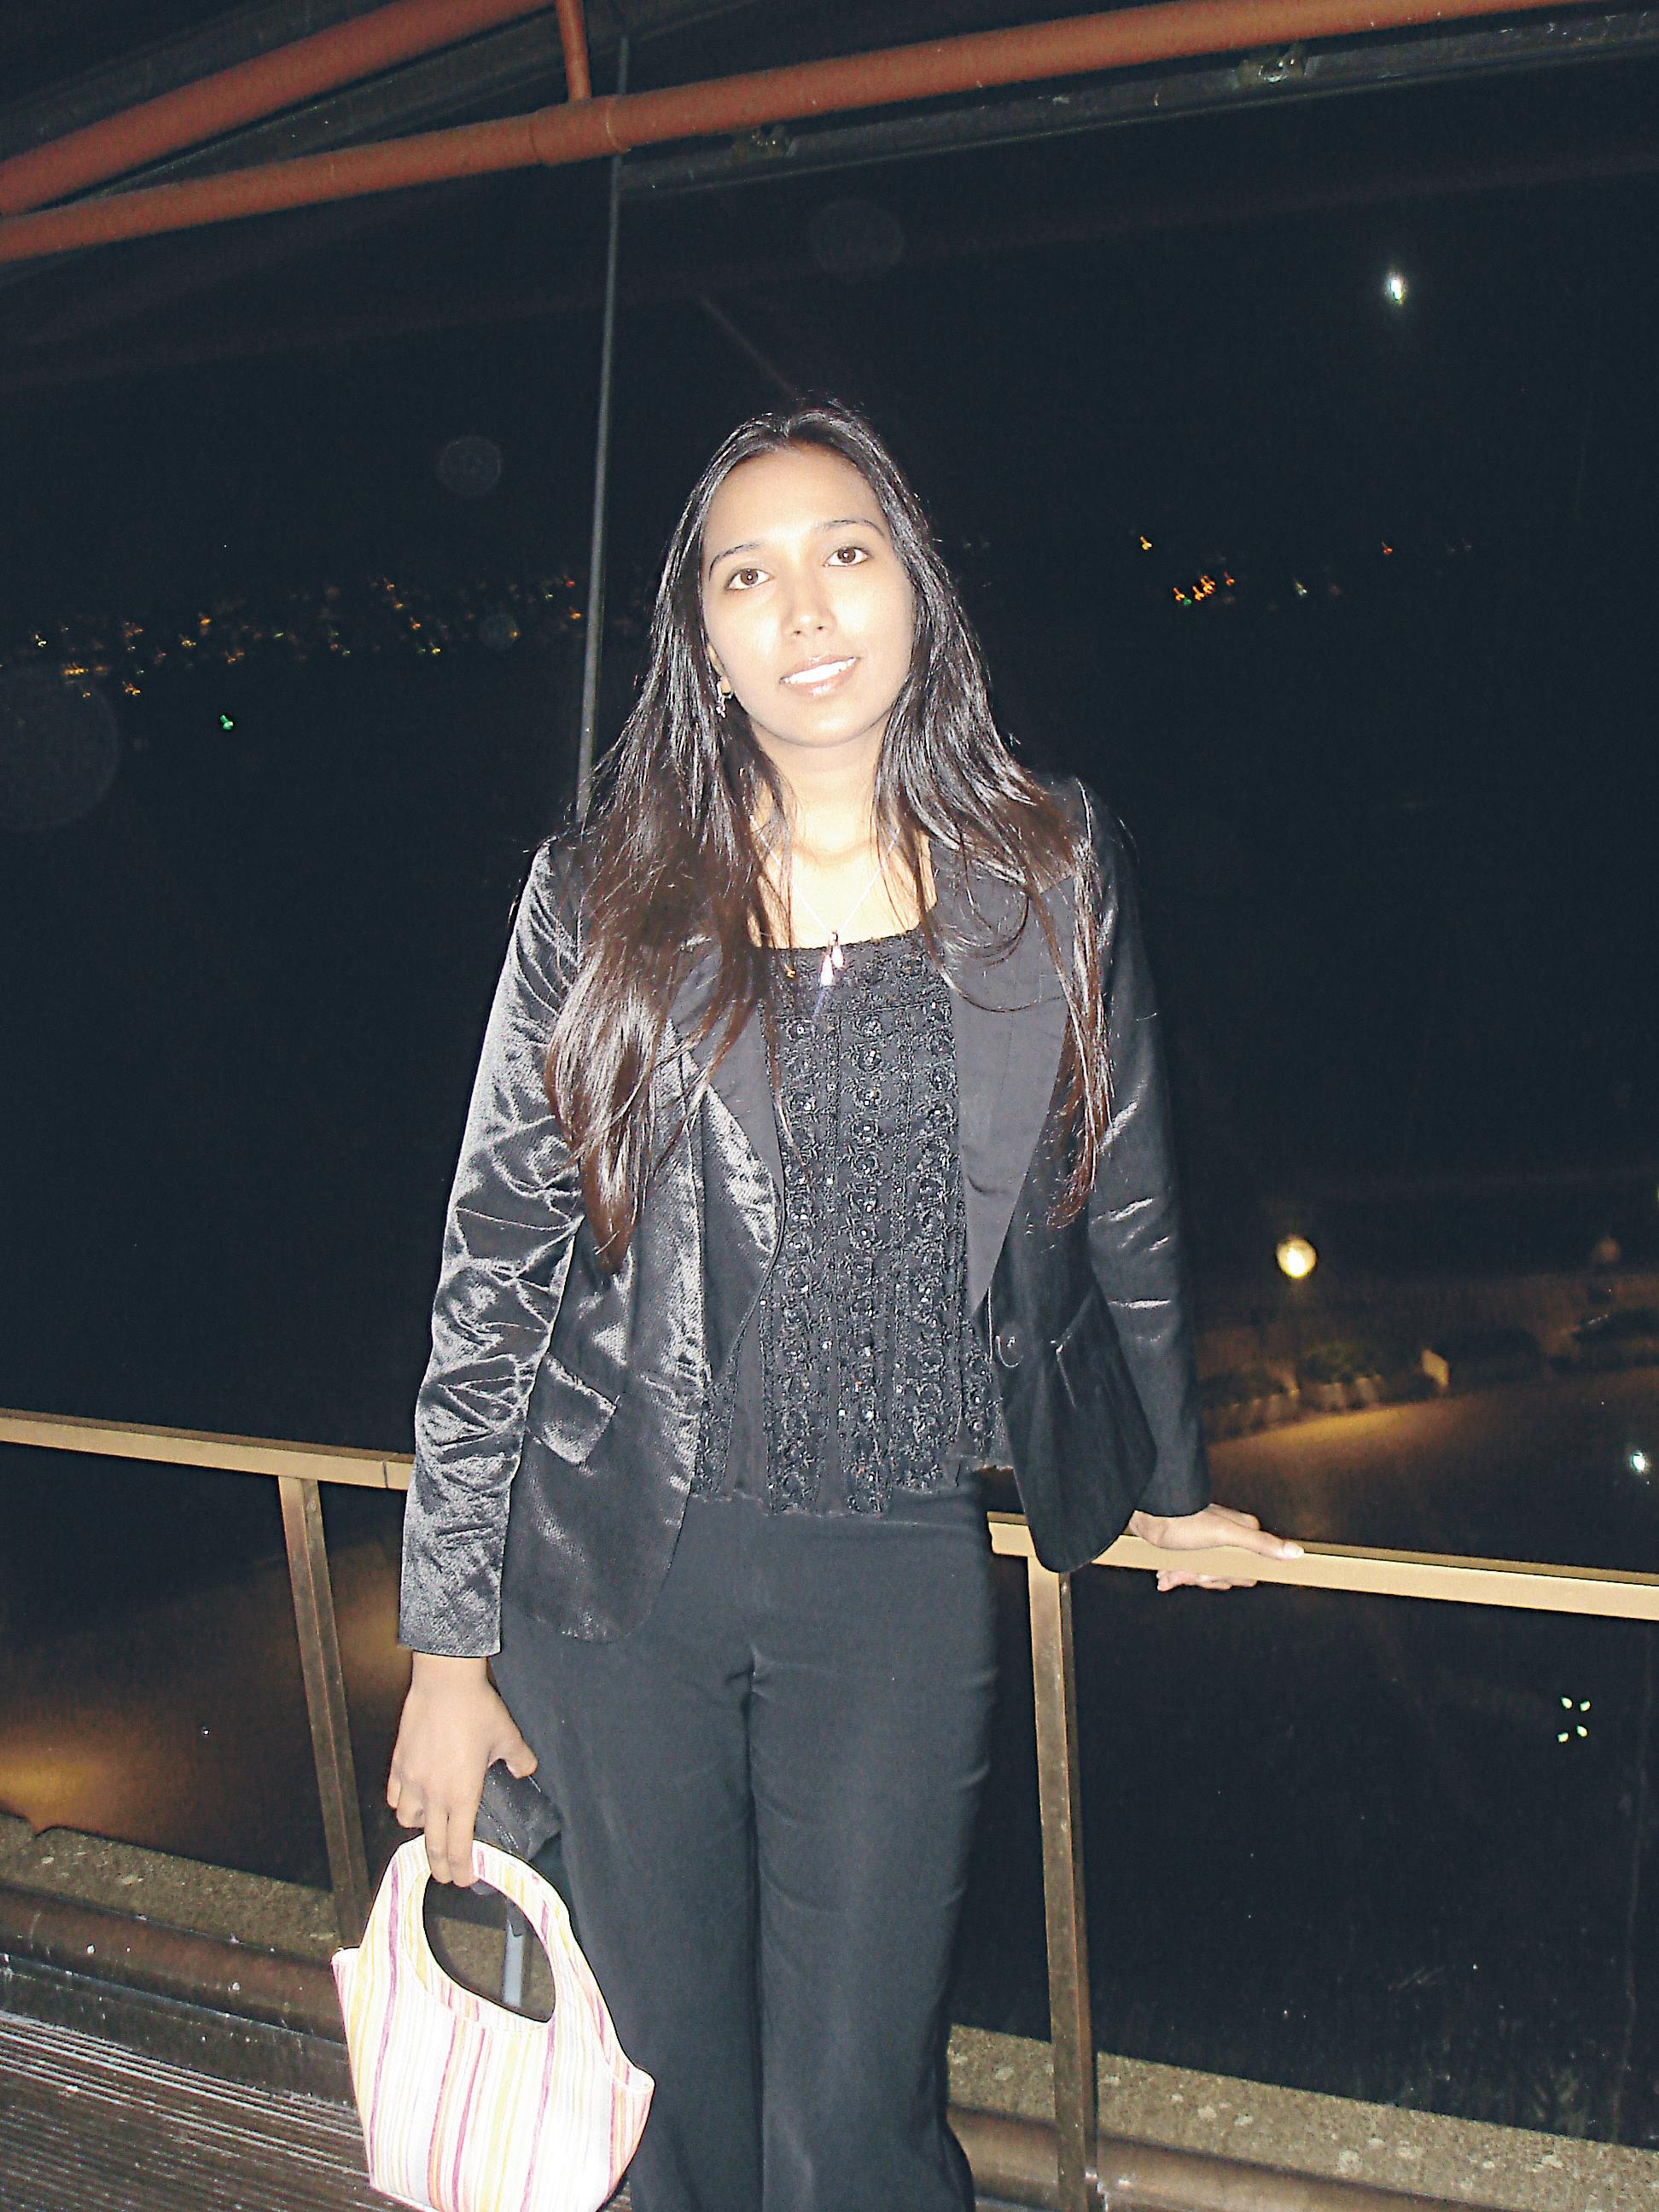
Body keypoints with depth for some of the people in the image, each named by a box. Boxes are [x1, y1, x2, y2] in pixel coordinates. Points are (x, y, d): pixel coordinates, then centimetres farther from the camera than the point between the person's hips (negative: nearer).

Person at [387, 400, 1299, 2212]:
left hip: (905, 1581, 0)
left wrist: (1172, 1489, 21)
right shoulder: (603, 899, -2)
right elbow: (497, 1264, -1)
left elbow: (1123, 1207, 12)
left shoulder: (1053, 877, 1)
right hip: (617, 1568, 1)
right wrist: (447, 1640, -1)